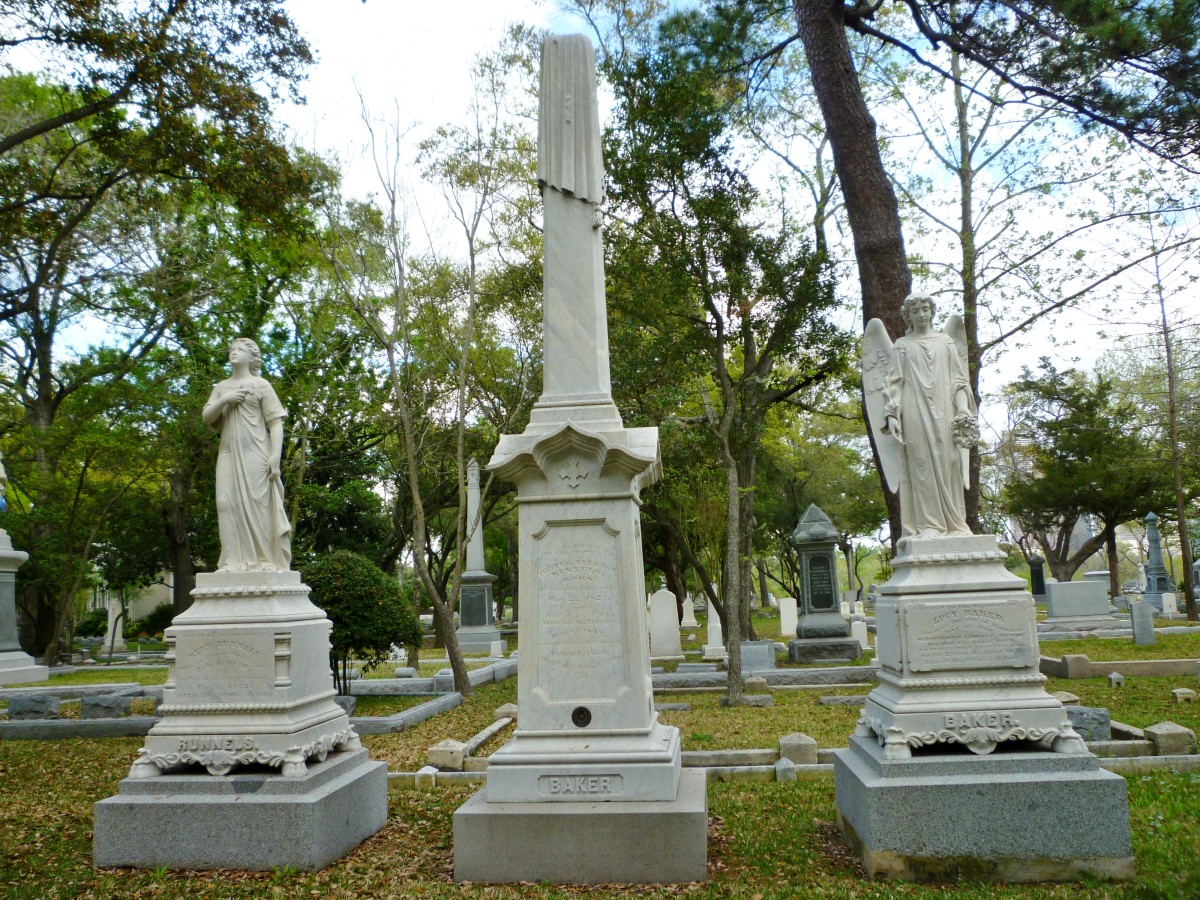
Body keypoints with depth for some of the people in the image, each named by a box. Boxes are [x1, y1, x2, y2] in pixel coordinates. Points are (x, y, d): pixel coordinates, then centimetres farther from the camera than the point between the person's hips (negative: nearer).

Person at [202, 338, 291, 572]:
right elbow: (207, 417, 12)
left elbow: (276, 423, -1)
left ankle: (267, 561, -8)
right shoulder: (222, 387, 21)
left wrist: (275, 456, -12)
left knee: (258, 504, -8)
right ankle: (235, 561, -5)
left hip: (254, 454, -4)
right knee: (229, 504, -5)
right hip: (228, 454, 5)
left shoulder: (261, 385, 6)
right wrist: (224, 400, -6)